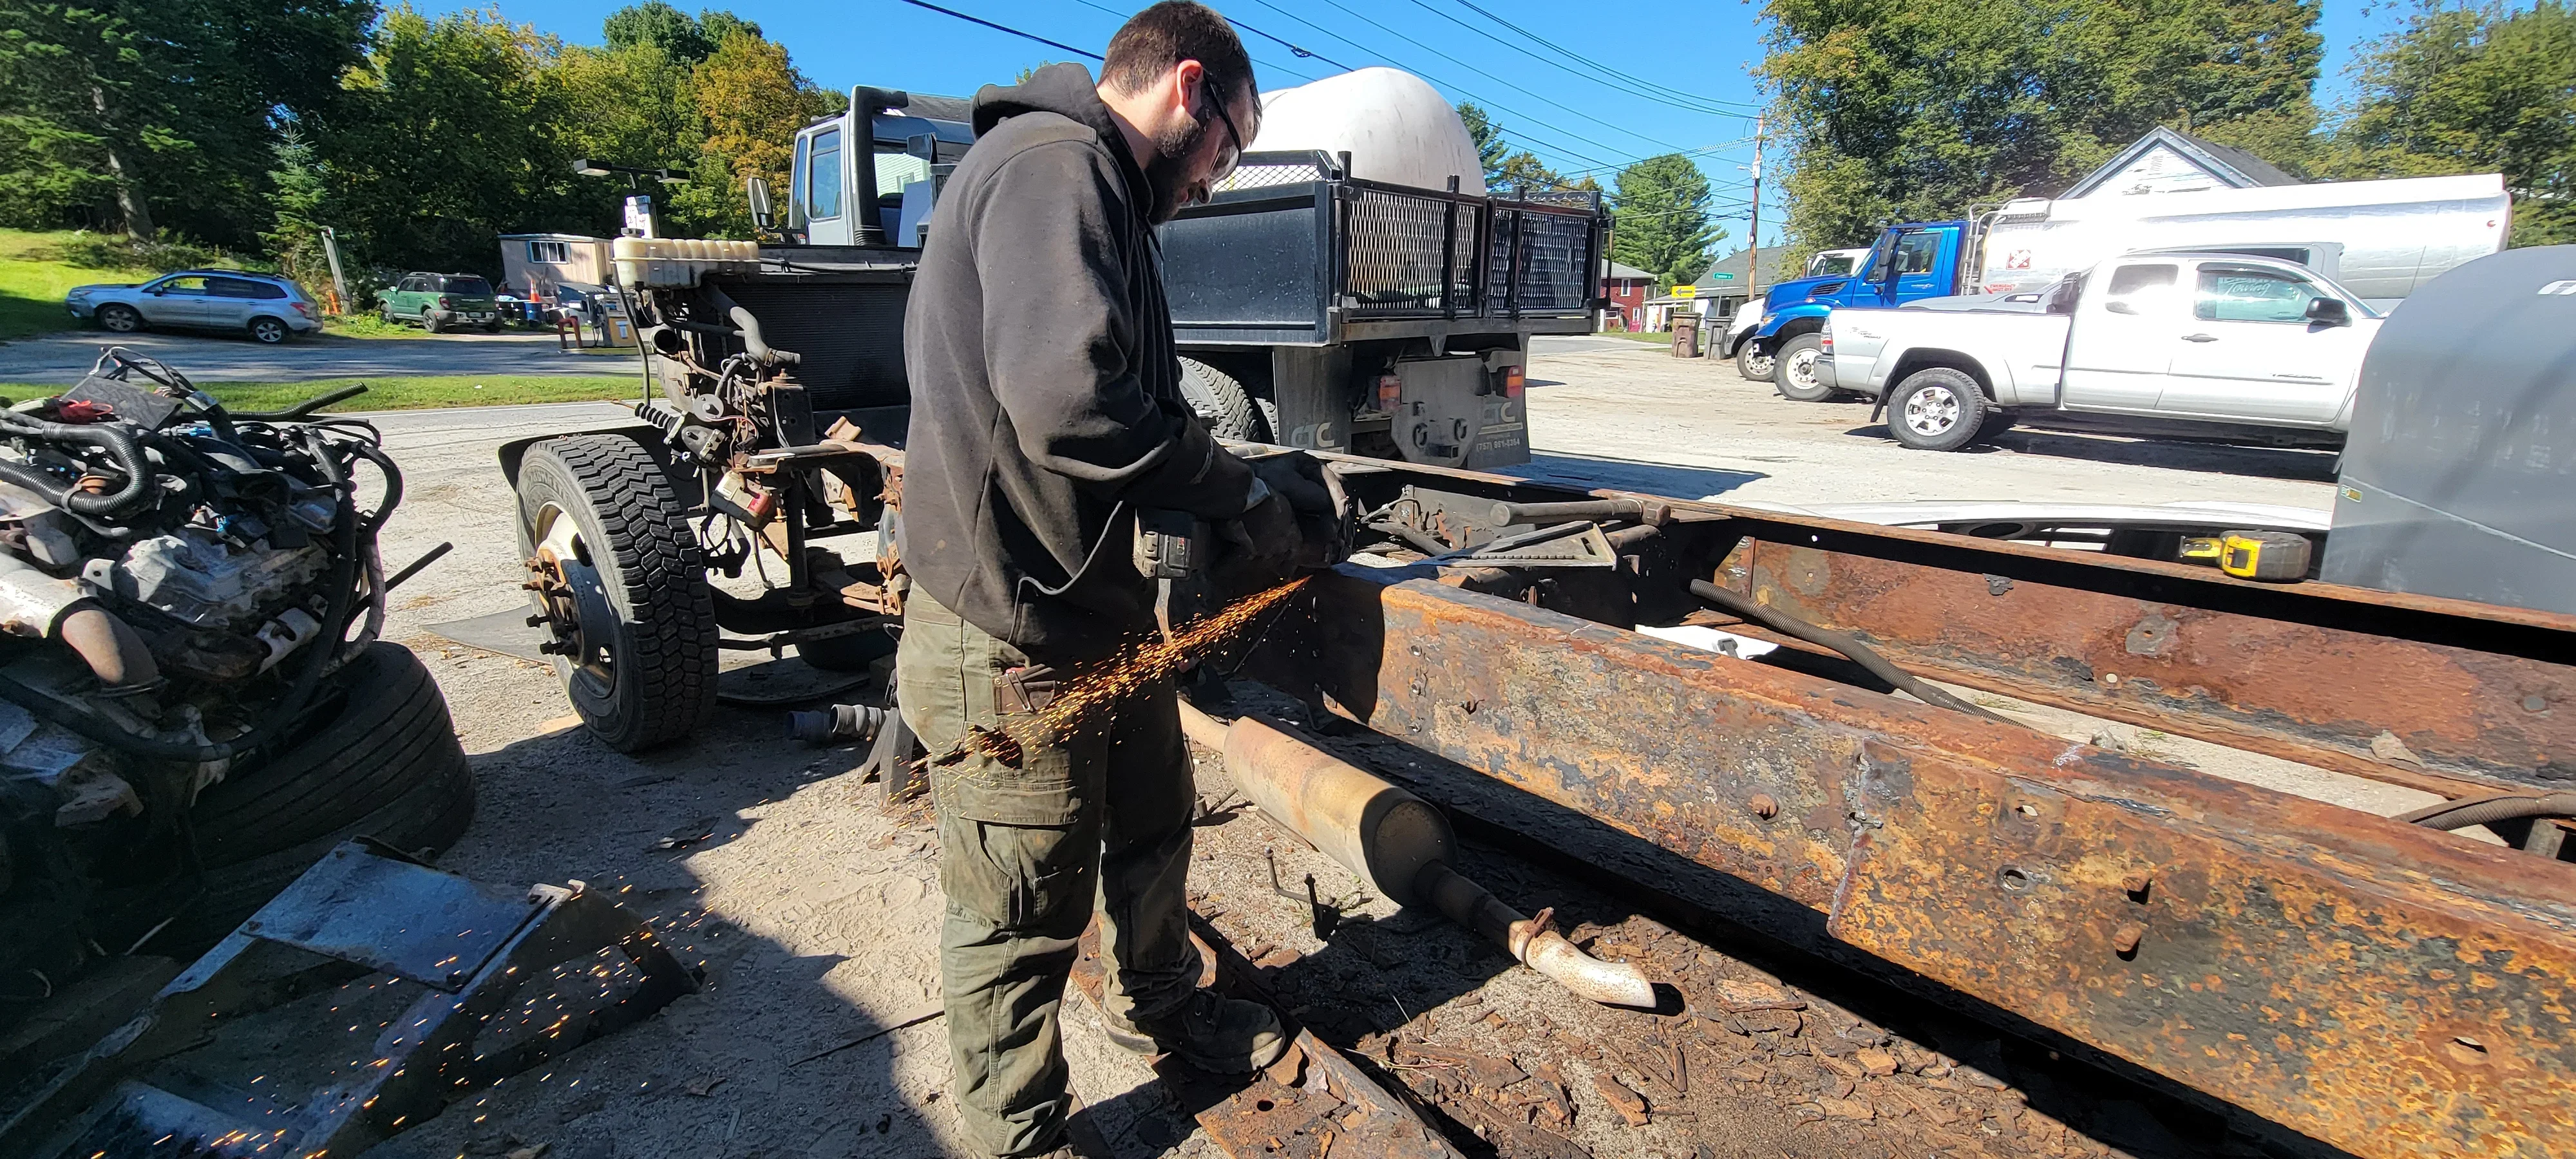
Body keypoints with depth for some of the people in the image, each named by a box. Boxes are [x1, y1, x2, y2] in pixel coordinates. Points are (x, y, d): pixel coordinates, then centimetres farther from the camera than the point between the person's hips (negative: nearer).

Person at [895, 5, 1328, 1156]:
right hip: (1014, 646, -10)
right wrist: (1238, 489, -19)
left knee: (1152, 824, 27)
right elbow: (1069, 401, -31)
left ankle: (1158, 1005, 52)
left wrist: (1210, 482, 10)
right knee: (1022, 918, 9)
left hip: (1107, 615, 11)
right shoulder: (1049, 164, -17)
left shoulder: (1098, 191, 17)